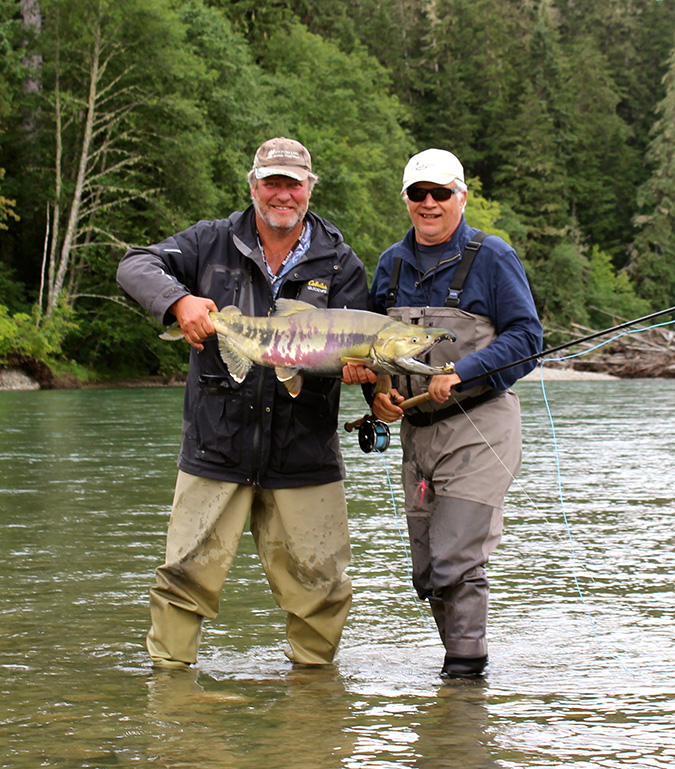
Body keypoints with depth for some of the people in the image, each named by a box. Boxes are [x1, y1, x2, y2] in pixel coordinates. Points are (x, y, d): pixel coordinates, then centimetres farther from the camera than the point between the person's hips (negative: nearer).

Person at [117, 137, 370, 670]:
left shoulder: (340, 264, 7)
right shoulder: (213, 243, 7)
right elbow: (136, 266, -2)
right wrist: (179, 300, -23)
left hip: (305, 459, 1)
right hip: (216, 446, 0)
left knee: (319, 584, 5)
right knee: (187, 574, -1)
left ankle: (313, 671, 25)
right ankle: (169, 668, 15)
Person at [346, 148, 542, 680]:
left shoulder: (492, 258, -4)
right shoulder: (392, 264, 13)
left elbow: (526, 337, -8)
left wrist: (462, 373, -20)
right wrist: (377, 390, 0)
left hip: (480, 430, -6)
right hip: (417, 432, 6)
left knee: (456, 563, -13)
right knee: (428, 572, 9)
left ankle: (467, 671, -1)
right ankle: (461, 658, 24)